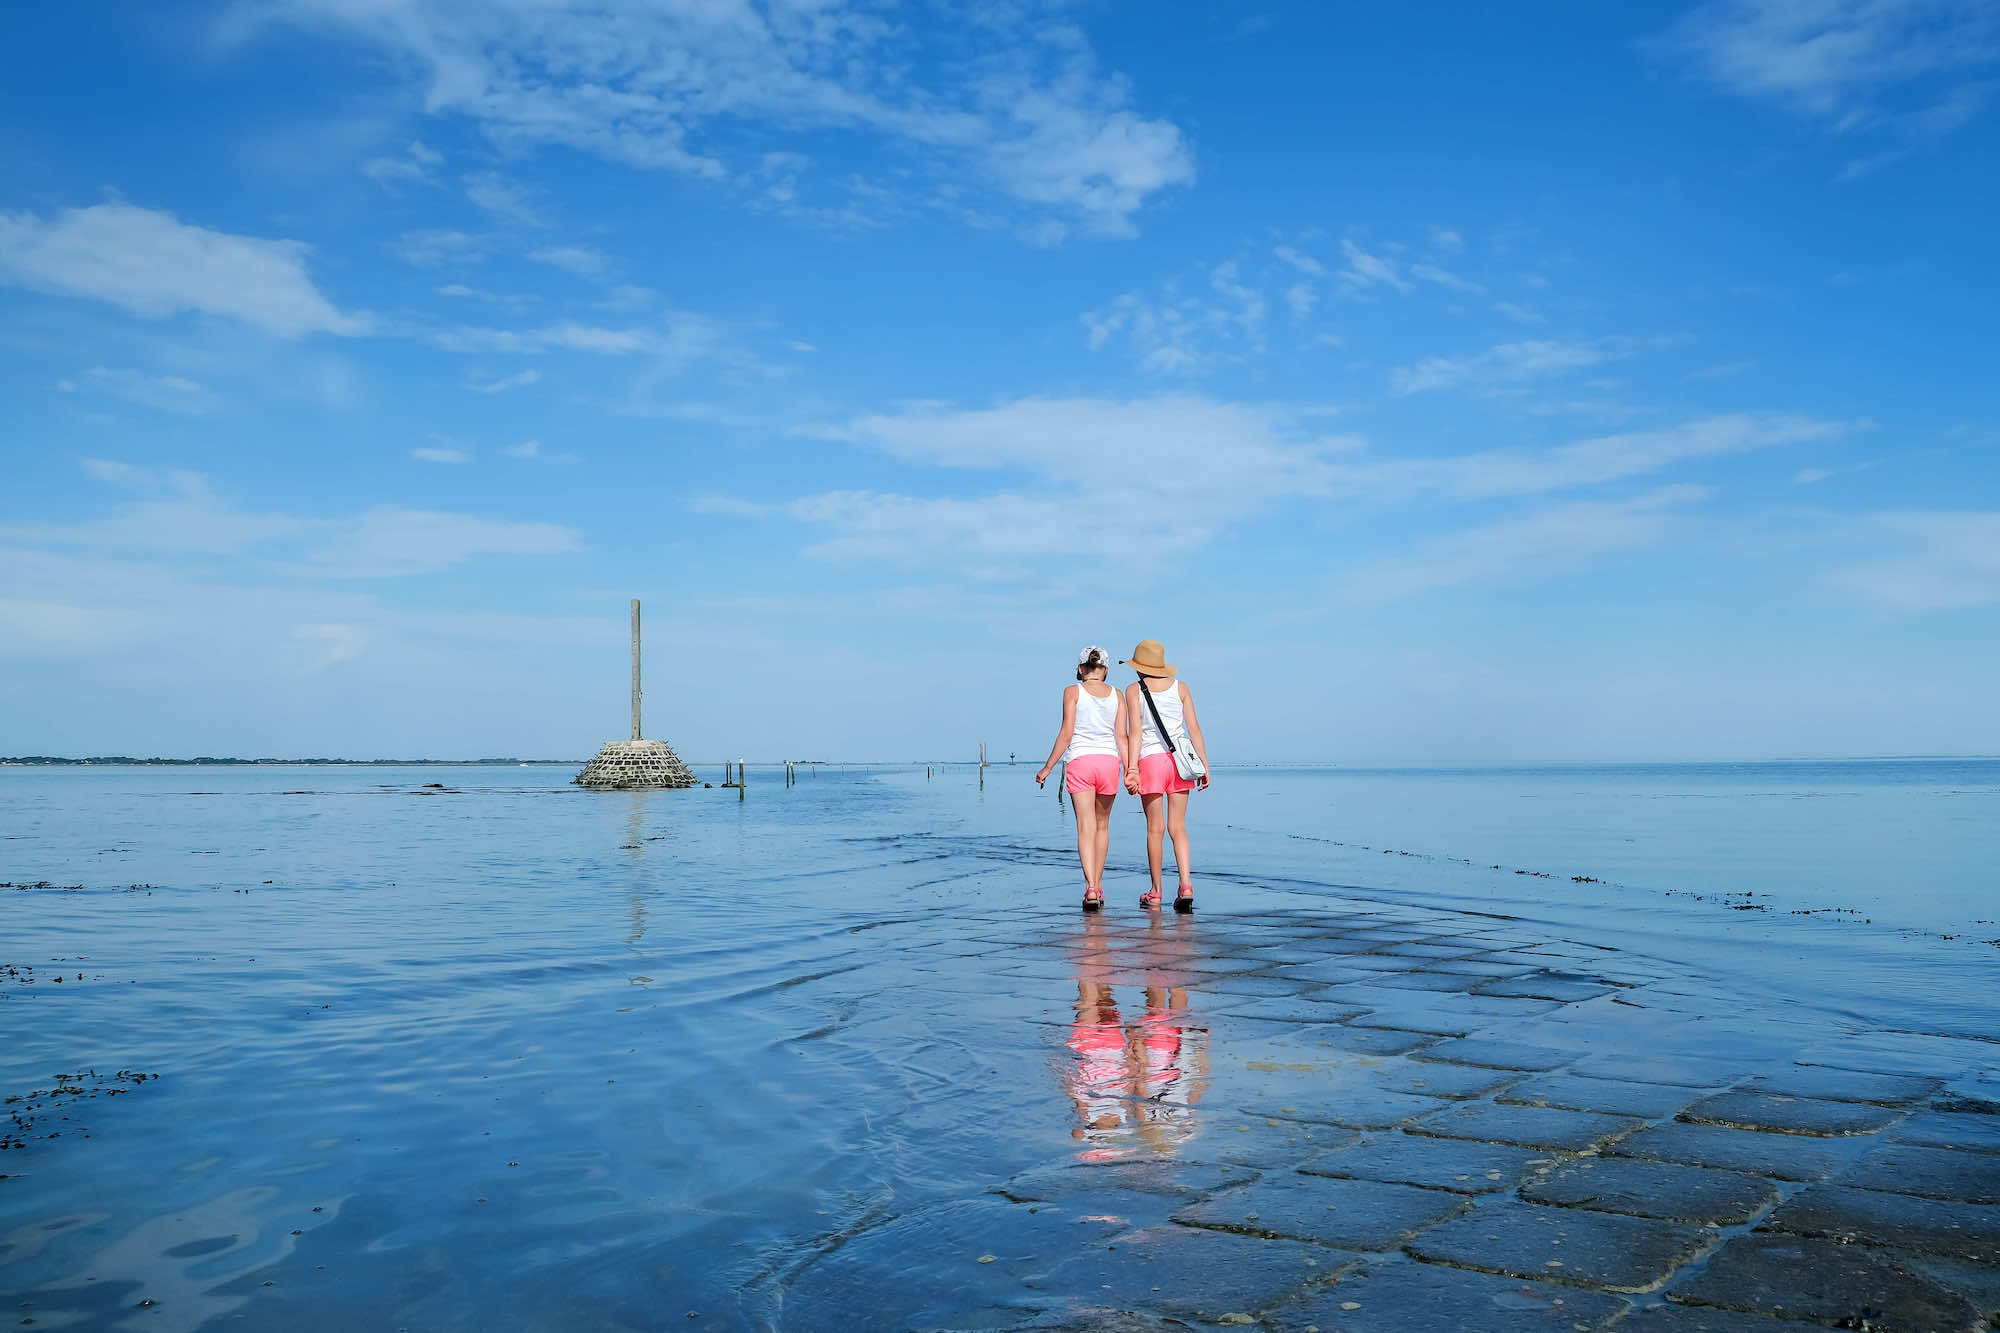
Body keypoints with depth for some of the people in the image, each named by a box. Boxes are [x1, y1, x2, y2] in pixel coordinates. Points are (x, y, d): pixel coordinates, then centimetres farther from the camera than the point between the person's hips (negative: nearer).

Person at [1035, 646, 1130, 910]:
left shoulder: (1073, 692, 0)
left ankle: (1091, 888, -21)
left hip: (1080, 762, -3)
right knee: (1102, 826, 17)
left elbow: (1066, 734, -5)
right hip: (1109, 761, 3)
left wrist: (1047, 768, 1)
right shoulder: (1116, 695, 9)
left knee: (1086, 827, -7)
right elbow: (1122, 736, 2)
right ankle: (1098, 885, 22)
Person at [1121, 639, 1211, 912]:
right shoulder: (1180, 687, 10)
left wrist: (1131, 769, -10)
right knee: (1178, 827, 6)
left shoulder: (1134, 690, 2)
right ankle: (1186, 886, -9)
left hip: (1150, 760, -2)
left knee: (1155, 828, 5)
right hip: (1180, 759, 2)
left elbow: (1135, 732, -7)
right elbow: (1194, 729, 5)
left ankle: (1155, 892, 12)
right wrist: (1205, 766, 7)